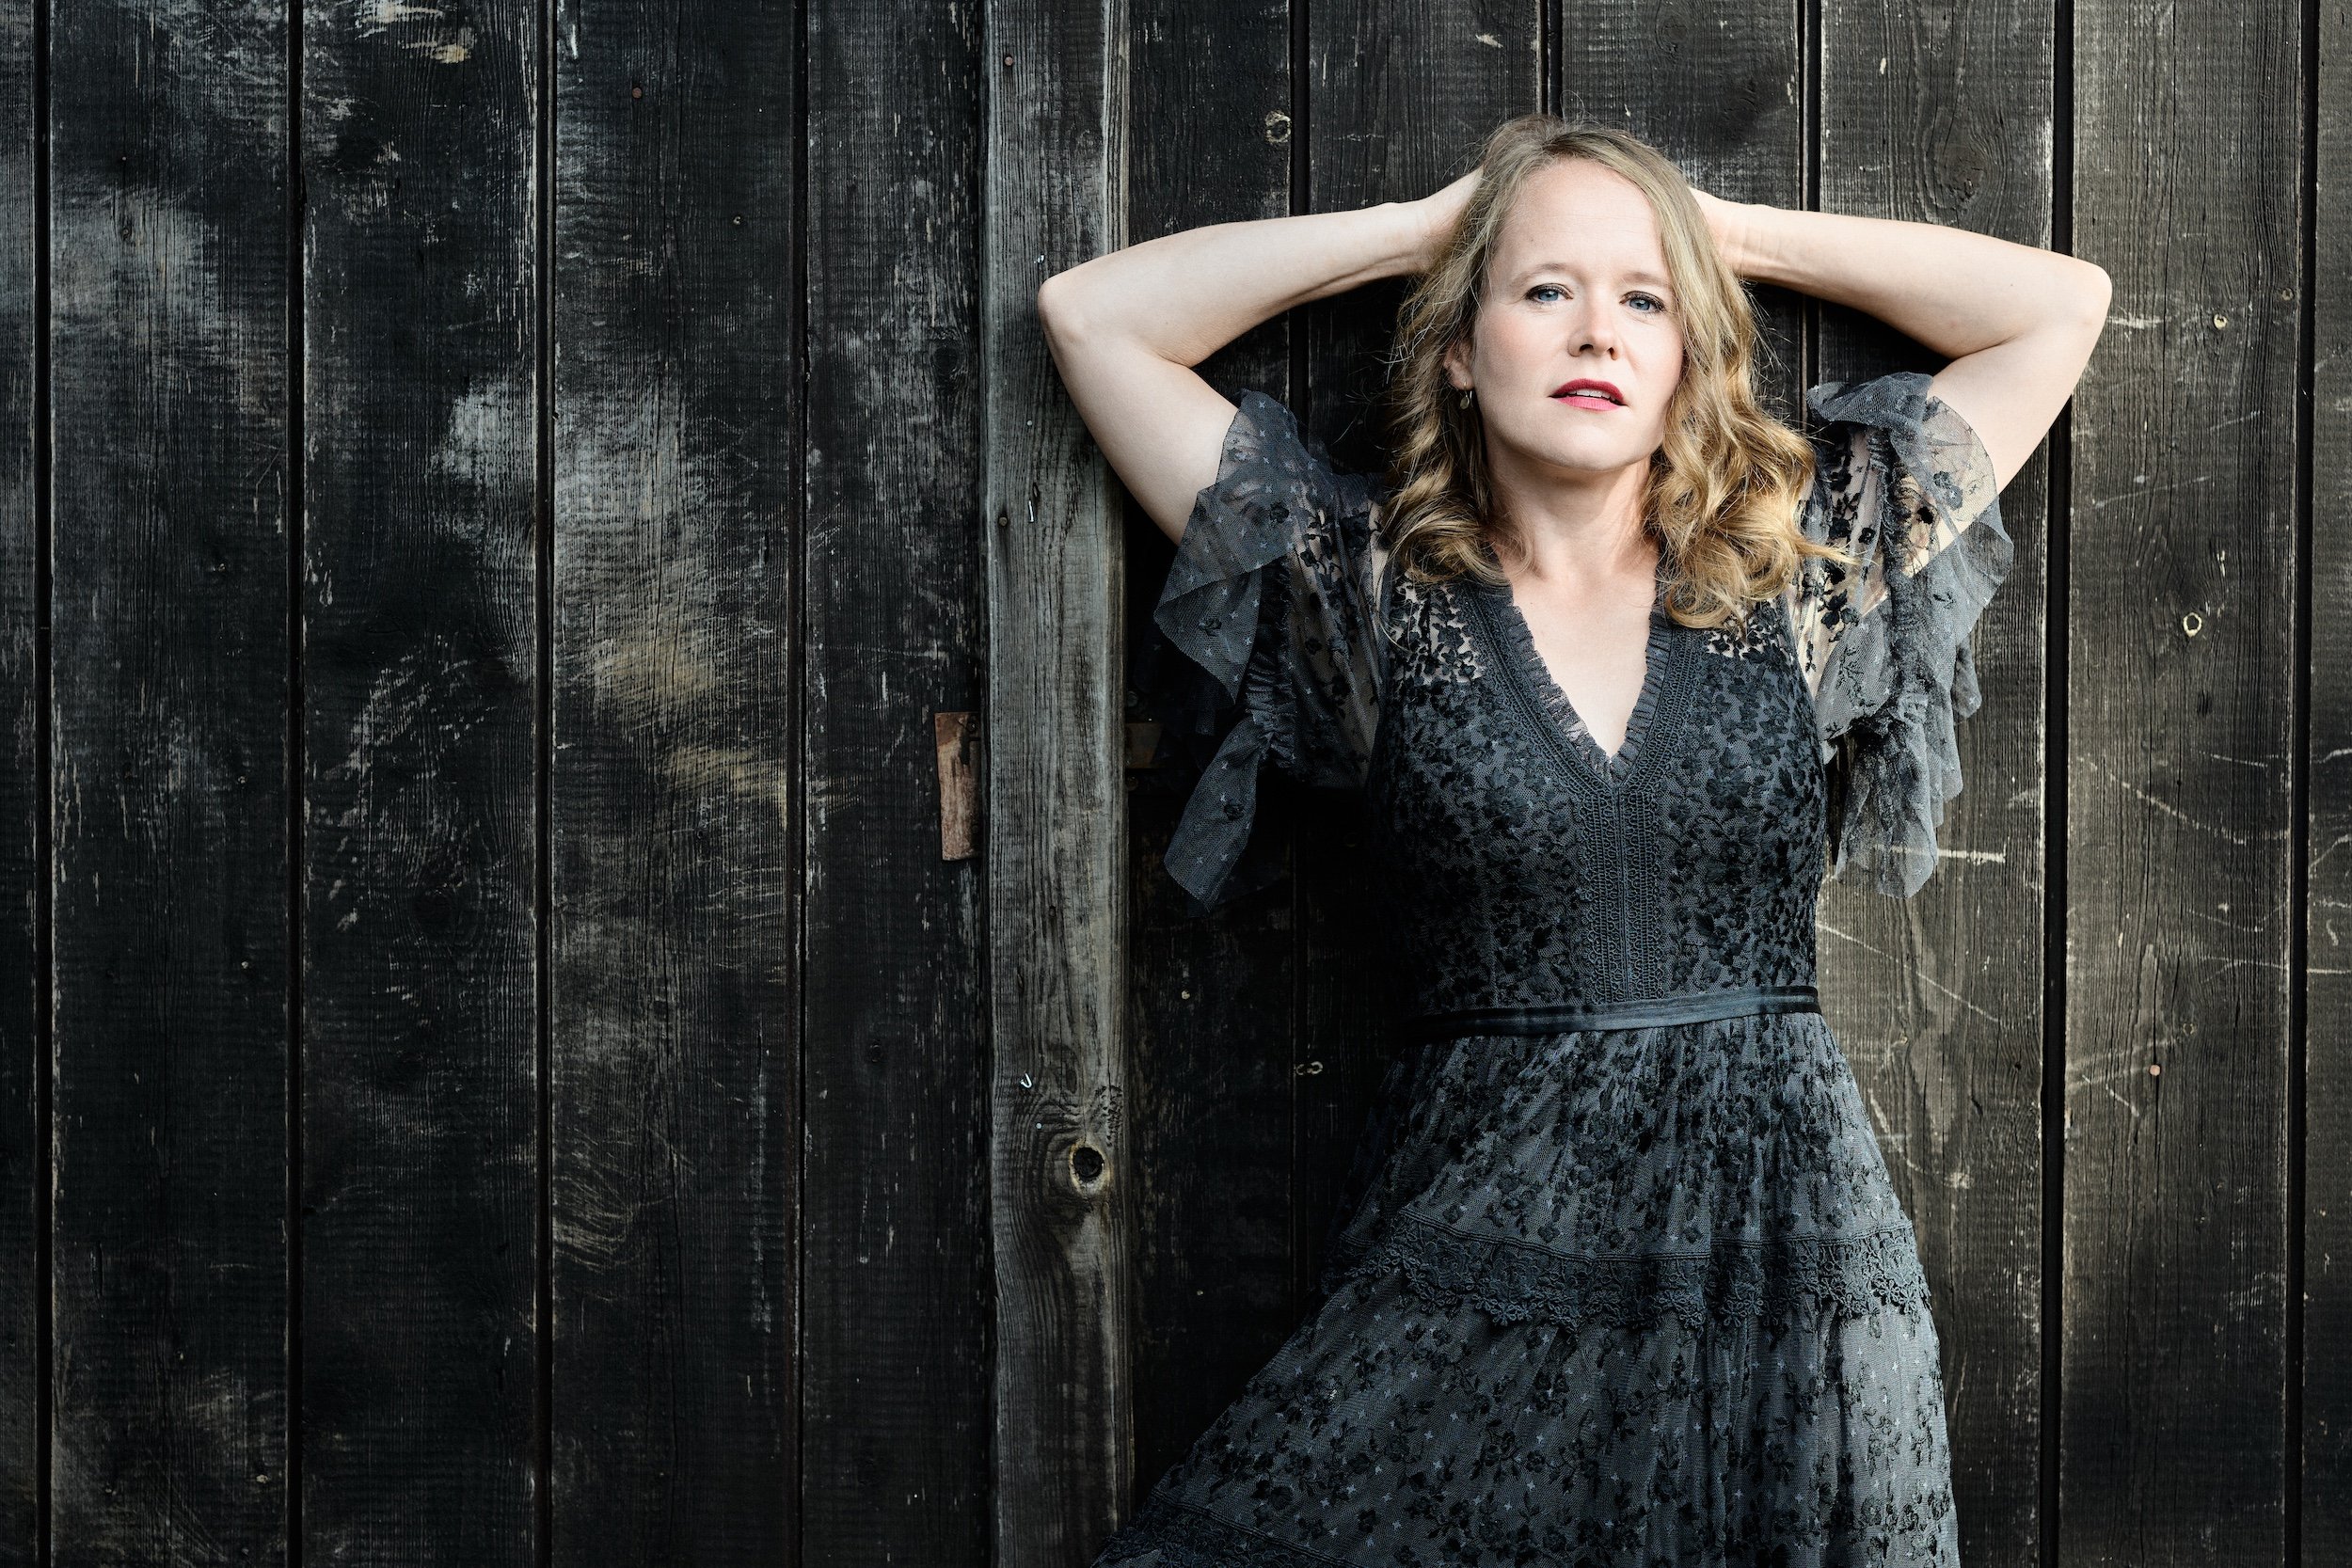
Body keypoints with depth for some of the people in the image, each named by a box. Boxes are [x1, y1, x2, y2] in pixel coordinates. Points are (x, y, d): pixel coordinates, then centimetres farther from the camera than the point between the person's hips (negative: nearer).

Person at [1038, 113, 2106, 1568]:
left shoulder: (1798, 573, 8)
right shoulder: (1381, 592, 6)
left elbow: (2061, 302, 13)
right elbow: (1091, 315, 7)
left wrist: (1730, 231, 12)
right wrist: (1424, 224, 8)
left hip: (1783, 1255, 1)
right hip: (1479, 1269, -1)